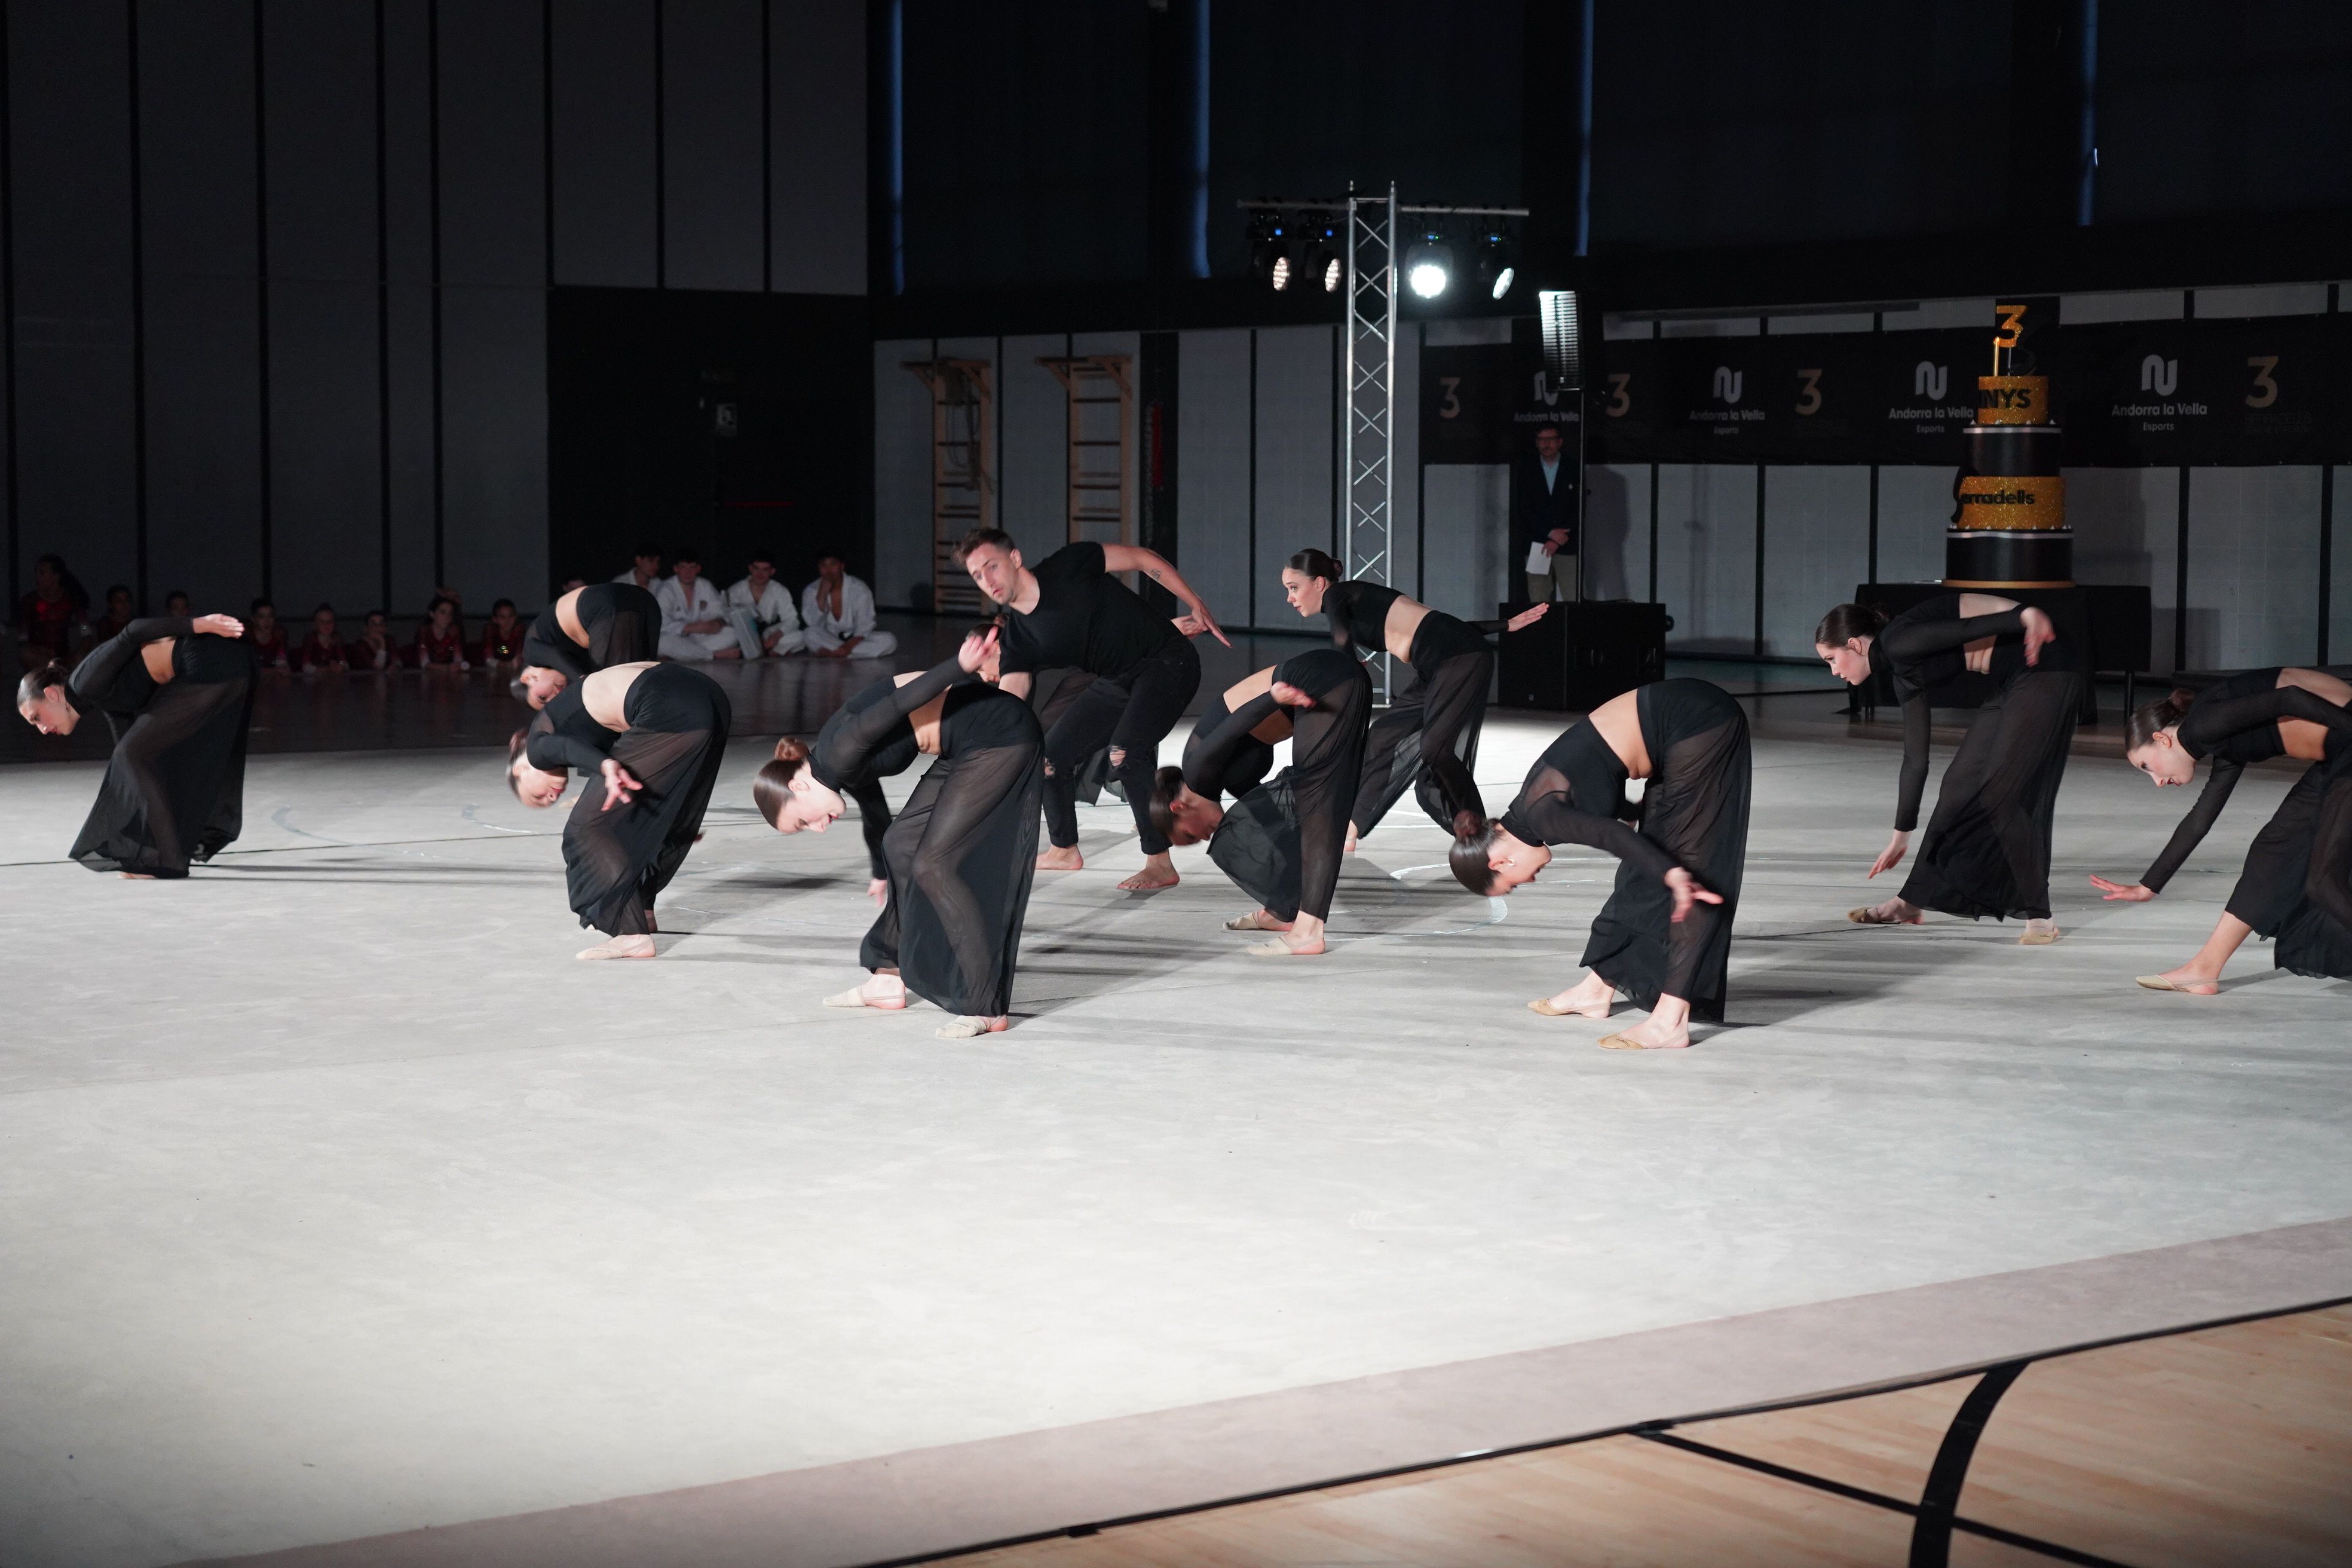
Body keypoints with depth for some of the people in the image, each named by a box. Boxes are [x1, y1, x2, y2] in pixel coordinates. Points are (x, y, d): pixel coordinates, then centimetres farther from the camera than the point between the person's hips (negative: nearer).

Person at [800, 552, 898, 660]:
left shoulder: (859, 590, -9)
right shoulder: (811, 591, -5)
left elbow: (864, 626, -12)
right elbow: (813, 624, -16)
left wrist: (849, 646, -29)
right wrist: (822, 594, -23)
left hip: (855, 640, 1)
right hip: (826, 640, -1)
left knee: (889, 641, -27)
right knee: (810, 634, -32)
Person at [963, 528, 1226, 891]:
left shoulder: (1067, 568, -18)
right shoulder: (1018, 638, -3)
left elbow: (1143, 559, -10)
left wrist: (1196, 605, -11)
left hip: (1167, 662, -7)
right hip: (1117, 684, 7)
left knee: (1125, 751, -27)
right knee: (1051, 755, 7)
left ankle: (1161, 864, -17)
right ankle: (1065, 851, 30)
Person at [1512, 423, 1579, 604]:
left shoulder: (1573, 470, 7)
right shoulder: (1526, 471, 9)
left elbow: (1579, 510, 2)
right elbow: (1523, 510, 2)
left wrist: (1557, 540, -7)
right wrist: (1550, 533, -9)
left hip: (1567, 548, -1)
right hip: (1536, 548, 1)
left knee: (1575, 601, -9)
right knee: (1539, 605, -4)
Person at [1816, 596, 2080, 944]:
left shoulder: (1897, 643, -10)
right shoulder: (1905, 674, 15)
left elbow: (1968, 630, -21)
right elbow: (1916, 760, 21)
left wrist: (2026, 615, -38)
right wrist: (1901, 835, 27)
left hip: (2046, 670, -9)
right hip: (2013, 684, 9)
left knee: (1998, 794, -12)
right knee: (1959, 786, 12)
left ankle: (2039, 916, -7)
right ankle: (1910, 902, 20)